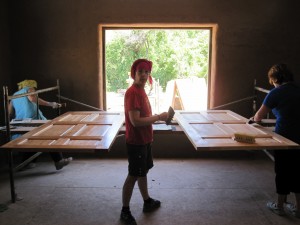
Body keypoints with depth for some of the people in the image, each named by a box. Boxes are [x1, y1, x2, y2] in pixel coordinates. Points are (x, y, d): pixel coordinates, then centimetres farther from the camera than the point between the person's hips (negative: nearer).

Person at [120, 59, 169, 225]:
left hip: (144, 140, 9)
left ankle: (147, 202, 38)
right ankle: (125, 211, 18)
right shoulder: (132, 92, -21)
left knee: (143, 171, 21)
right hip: (136, 142, -9)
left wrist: (158, 118, 5)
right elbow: (135, 121, -27)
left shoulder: (141, 90, 9)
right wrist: (159, 117, -20)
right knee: (133, 176, 2)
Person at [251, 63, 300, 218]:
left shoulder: (276, 93, -10)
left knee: (282, 171, 10)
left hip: (285, 137, -5)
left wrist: (254, 118, 14)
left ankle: (280, 205, 25)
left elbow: (259, 116, -7)